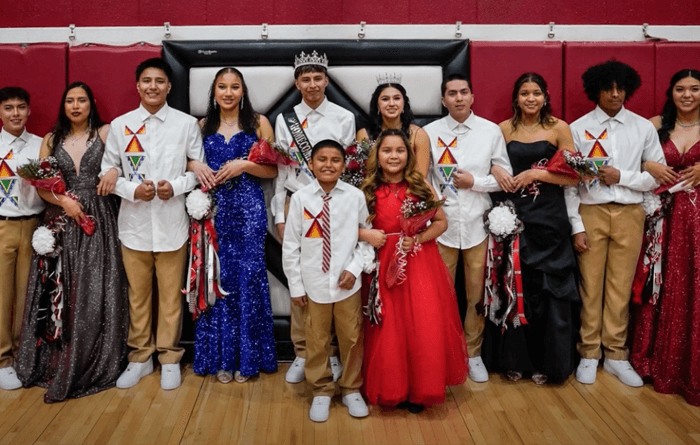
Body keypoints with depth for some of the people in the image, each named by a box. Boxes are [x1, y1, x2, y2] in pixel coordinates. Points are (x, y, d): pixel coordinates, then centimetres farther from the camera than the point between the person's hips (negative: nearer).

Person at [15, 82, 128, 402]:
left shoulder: (105, 132, 4)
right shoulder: (51, 140, 12)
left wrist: (115, 170, -22)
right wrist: (64, 201, -10)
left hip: (98, 221, -2)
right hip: (61, 222, 3)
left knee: (95, 292, -2)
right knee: (61, 294, 3)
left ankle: (93, 365, 9)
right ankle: (57, 362, 14)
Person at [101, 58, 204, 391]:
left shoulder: (187, 124, 0)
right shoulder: (120, 125, 4)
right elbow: (107, 170, 6)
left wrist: (176, 186, -14)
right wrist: (132, 189, -11)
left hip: (172, 222, -1)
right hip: (134, 223, 2)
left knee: (171, 295, 7)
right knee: (137, 294, 11)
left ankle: (169, 358, 22)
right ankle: (140, 357, 27)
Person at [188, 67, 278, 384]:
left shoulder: (258, 123, 4)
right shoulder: (202, 126, 11)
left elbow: (273, 169, 3)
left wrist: (244, 165, -13)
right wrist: (197, 166, -4)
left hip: (249, 209, -2)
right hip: (214, 208, 2)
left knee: (248, 277, -3)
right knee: (218, 277, 2)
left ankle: (247, 357, 12)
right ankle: (221, 357, 15)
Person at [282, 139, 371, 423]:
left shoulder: (356, 197, -6)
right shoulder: (300, 198, -7)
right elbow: (290, 245, -1)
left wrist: (355, 267, -7)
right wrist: (295, 285, 0)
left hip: (347, 283, 1)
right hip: (314, 283, 0)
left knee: (352, 339, 12)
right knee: (317, 341, 11)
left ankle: (351, 390, 33)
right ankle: (321, 392, 31)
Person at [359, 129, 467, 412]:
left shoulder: (420, 185, 1)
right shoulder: (368, 190, 1)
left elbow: (441, 222, 3)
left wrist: (418, 239, -11)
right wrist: (365, 234, -14)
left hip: (420, 264, 0)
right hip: (384, 267, 0)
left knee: (425, 329, 0)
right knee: (388, 332, 3)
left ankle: (420, 389, 20)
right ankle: (392, 389, 23)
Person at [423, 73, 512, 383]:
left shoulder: (491, 131, 4)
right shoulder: (430, 132, 3)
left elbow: (505, 175, 5)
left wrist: (475, 182, -9)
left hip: (478, 223, 1)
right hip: (442, 223, 0)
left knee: (477, 293, 7)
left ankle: (473, 353, 24)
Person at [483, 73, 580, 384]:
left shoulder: (559, 128, 0)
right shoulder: (504, 128, 6)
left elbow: (573, 177, -2)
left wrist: (535, 174, -13)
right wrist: (495, 171, -7)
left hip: (549, 218, -1)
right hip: (513, 216, 2)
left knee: (547, 290, 2)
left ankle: (545, 360, 19)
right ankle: (515, 358, 20)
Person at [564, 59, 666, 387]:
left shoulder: (644, 128, 4)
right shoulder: (578, 128, 0)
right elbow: (569, 180, -2)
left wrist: (622, 176, -12)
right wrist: (576, 225, -7)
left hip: (629, 214, 1)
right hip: (591, 213, -1)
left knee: (621, 287, 7)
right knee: (590, 285, 5)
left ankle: (615, 354, 21)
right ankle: (589, 353, 18)